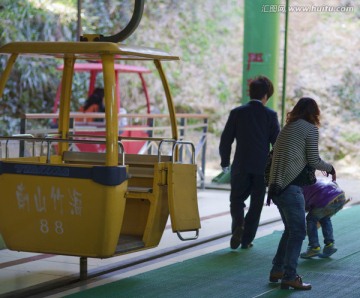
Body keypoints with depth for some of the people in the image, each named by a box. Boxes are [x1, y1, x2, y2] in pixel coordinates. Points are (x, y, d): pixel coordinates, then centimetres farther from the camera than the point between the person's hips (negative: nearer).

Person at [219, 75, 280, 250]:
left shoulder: (237, 113, -1)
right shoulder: (270, 115, -3)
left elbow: (226, 140, 0)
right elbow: (277, 142, -1)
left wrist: (225, 162, 12)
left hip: (241, 166, 0)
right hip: (262, 167, 0)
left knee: (237, 199, 12)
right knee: (256, 203, 10)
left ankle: (238, 225, -16)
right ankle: (247, 239, 10)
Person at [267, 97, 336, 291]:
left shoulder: (287, 128, 17)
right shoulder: (310, 129, -5)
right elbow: (314, 161, -6)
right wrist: (330, 168, 12)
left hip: (277, 185, 8)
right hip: (291, 187, -8)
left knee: (291, 229, 19)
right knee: (298, 231, -3)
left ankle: (277, 270, 23)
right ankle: (289, 277, -4)